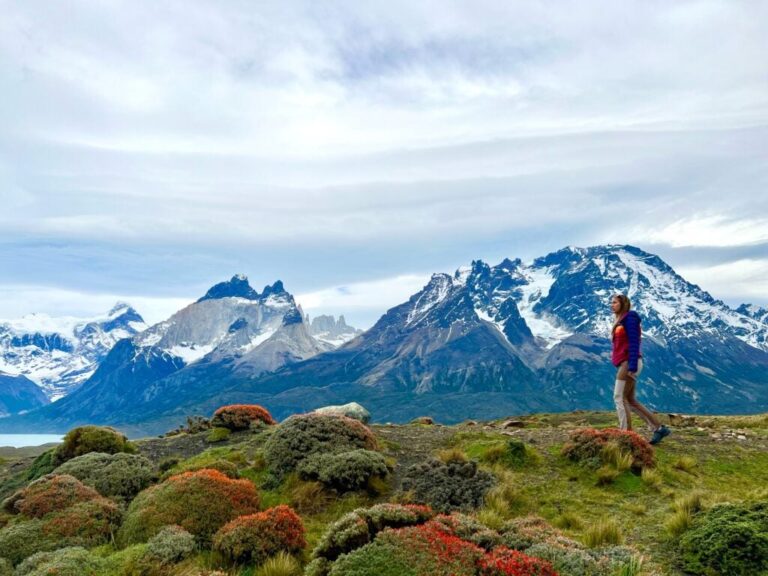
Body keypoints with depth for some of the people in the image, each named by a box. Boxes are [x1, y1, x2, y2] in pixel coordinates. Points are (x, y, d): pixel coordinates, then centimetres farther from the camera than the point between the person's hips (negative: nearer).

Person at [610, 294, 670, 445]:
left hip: (629, 363, -9)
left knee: (620, 397, -11)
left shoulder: (629, 318, -6)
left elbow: (634, 343, -15)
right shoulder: (619, 321, 20)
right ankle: (659, 428, 12)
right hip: (625, 364, 9)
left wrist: (632, 366, -23)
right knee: (630, 400, 8)